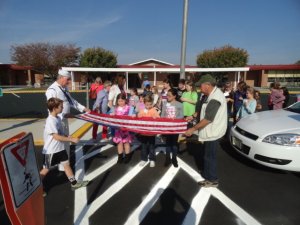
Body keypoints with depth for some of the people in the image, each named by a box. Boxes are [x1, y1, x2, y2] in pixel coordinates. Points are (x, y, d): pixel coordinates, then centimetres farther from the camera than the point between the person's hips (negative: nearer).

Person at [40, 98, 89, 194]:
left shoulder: (58, 118, 2)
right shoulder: (50, 121, -25)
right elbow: (57, 137, -27)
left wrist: (68, 137, -3)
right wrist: (72, 139, -23)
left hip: (60, 148, 8)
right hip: (50, 150, -8)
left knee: (66, 164, 13)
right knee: (46, 170, 9)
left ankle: (74, 183, 24)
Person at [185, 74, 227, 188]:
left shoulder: (215, 98, -25)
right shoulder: (213, 94, 7)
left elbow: (208, 119, -28)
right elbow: (206, 112, 17)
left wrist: (193, 129, -22)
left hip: (212, 132, -10)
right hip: (210, 131, 10)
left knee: (209, 156, 5)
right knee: (207, 155, 21)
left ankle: (212, 180, 21)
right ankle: (207, 175, 37)